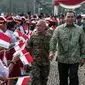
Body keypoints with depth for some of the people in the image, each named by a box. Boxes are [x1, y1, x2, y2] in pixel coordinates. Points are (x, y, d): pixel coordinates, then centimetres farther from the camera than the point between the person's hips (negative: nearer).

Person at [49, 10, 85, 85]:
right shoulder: (59, 29, -1)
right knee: (63, 78, 14)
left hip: (75, 59, -1)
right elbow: (53, 40, -12)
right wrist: (52, 51, -27)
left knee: (73, 77, -3)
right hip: (62, 58, 1)